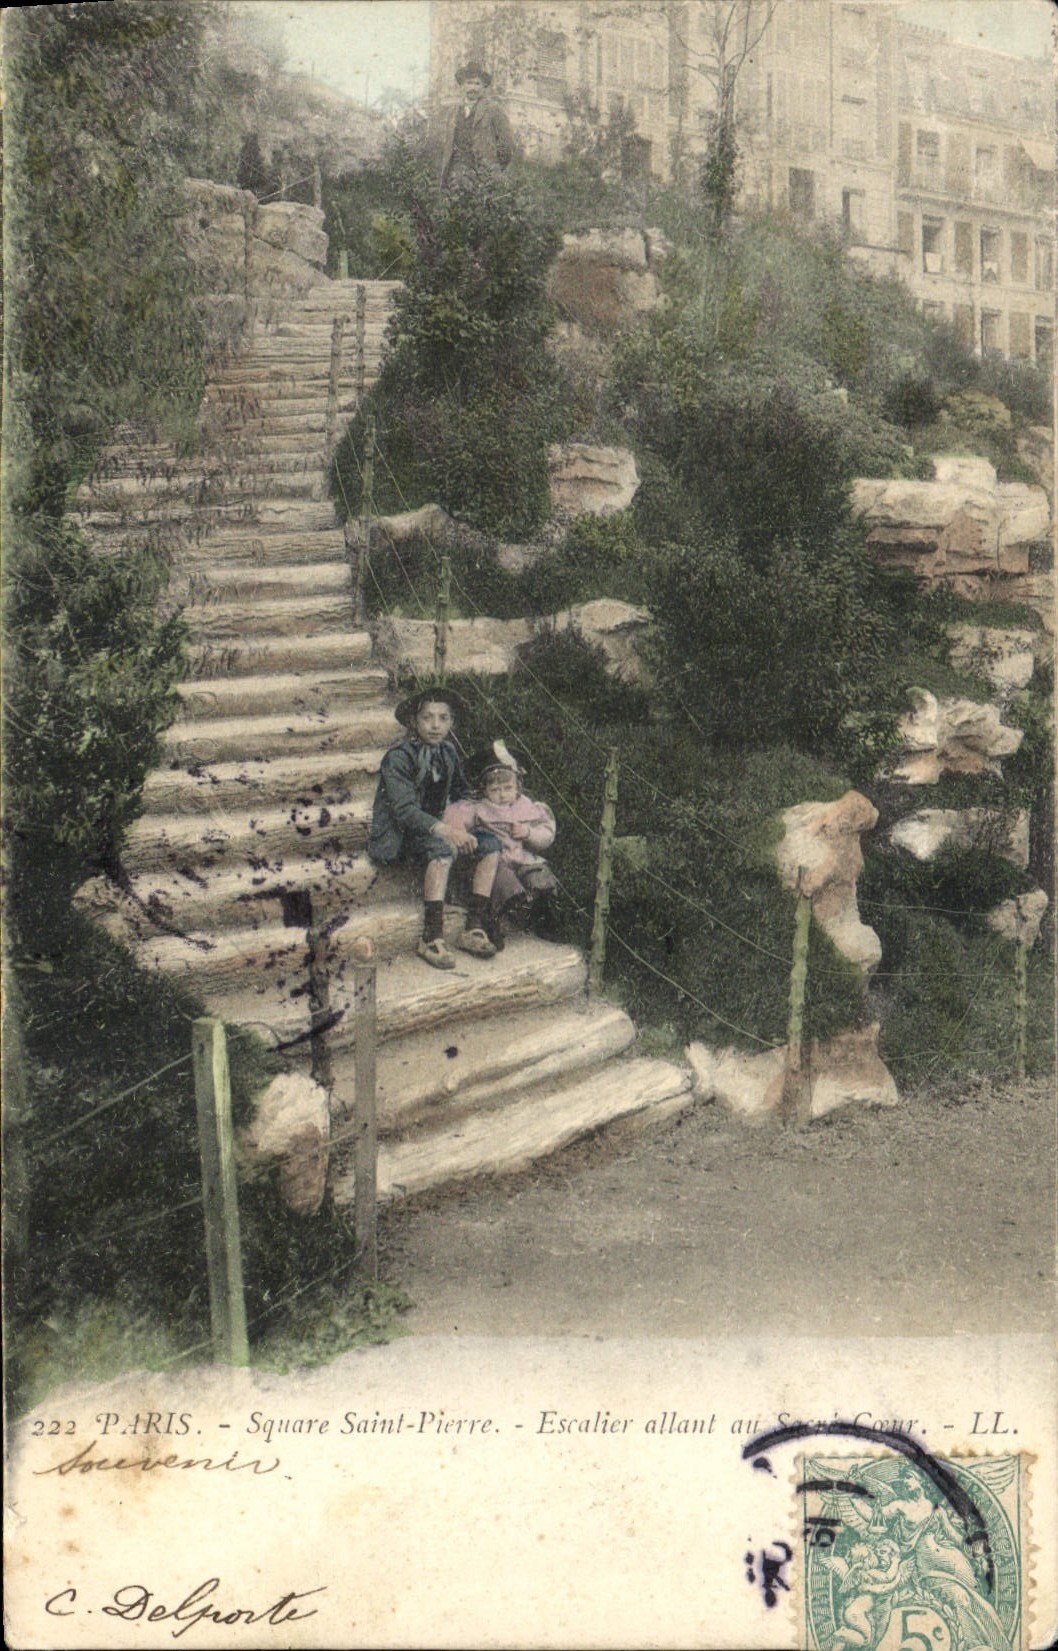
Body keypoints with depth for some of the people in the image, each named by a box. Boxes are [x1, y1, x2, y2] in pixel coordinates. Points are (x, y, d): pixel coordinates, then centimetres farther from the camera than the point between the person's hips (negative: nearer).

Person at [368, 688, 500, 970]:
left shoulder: (447, 752, 7)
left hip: (436, 827, 7)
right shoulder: (397, 757, -14)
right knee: (442, 848, -37)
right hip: (399, 835, -7)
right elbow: (404, 810, -25)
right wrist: (445, 830, -39)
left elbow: (462, 794, 19)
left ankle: (474, 930, -13)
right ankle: (431, 939, -34)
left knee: (490, 844, -14)